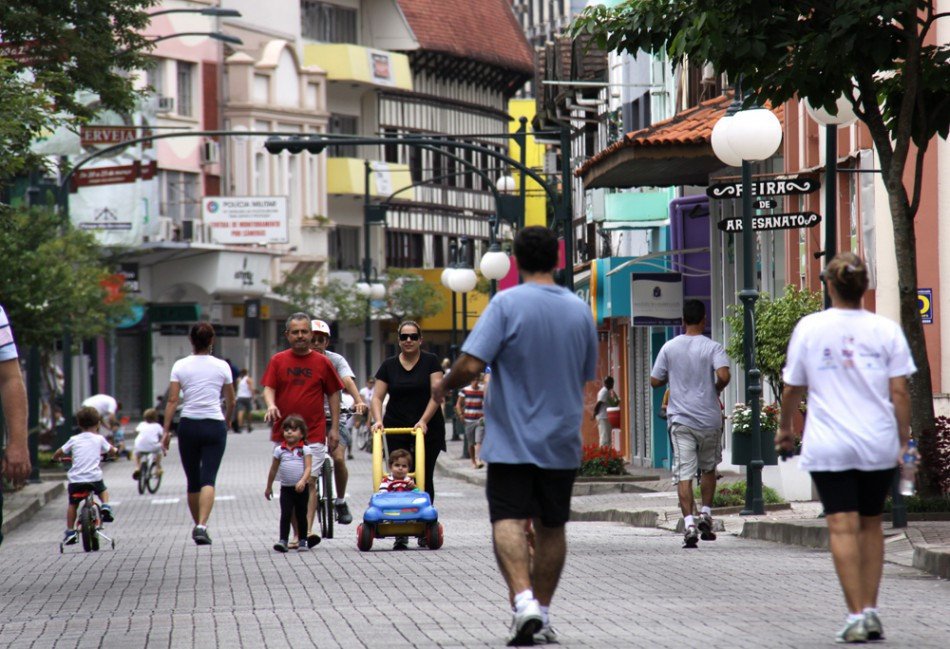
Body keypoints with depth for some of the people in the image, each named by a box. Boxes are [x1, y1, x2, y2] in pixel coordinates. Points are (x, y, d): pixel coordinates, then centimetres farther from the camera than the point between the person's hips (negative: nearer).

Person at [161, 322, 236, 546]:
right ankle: (202, 526, -26)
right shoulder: (222, 366, 2)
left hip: (188, 425, 1)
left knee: (193, 480, 15)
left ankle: (198, 525, 25)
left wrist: (166, 430, -2)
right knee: (208, 479, -7)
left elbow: (172, 400, -4)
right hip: (215, 426, -1)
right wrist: (226, 423, 27)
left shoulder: (180, 366, 1)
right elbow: (231, 402, 10)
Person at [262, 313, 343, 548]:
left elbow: (333, 394, 9)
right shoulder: (277, 361, 6)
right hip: (283, 432, 2)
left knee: (310, 482, -11)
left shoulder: (322, 362, 4)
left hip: (314, 434, -2)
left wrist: (334, 428, 5)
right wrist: (271, 405, -23)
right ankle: (296, 532, 11)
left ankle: (307, 530, -16)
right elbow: (268, 388, 0)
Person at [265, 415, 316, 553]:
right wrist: (269, 487, 19)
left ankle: (303, 541, 18)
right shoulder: (279, 450, 4)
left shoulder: (305, 450, -3)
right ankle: (282, 540, -12)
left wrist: (303, 481, -28)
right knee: (285, 515, -8)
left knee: (301, 515, 8)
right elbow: (273, 469, 13)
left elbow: (308, 468, -11)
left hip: (301, 488, -1)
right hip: (286, 488, 1)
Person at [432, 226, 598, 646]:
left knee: (509, 521, -7)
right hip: (562, 442, 5)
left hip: (512, 441, -4)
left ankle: (524, 601, -27)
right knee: (551, 527, 13)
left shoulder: (507, 304, -11)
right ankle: (543, 614, 19)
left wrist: (445, 386, 2)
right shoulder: (580, 311, 6)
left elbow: (471, 364, -17)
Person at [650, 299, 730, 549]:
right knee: (708, 468, 21)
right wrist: (717, 389, 2)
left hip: (680, 420, 0)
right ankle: (706, 514, 15)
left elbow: (655, 381, 5)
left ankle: (689, 523, -16)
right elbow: (723, 376, -20)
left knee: (684, 473, -4)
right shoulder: (713, 347, -5)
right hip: (709, 420, 0)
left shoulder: (670, 348, 2)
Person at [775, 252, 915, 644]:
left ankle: (856, 616, -12)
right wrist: (904, 440, 8)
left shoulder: (809, 328, 0)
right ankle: (871, 611, 14)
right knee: (871, 524, 15)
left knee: (843, 527, -5)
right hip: (879, 445, 2)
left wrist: (785, 428, 24)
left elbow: (792, 389, 8)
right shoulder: (886, 330, 0)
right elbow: (899, 392, -2)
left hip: (828, 446, -2)